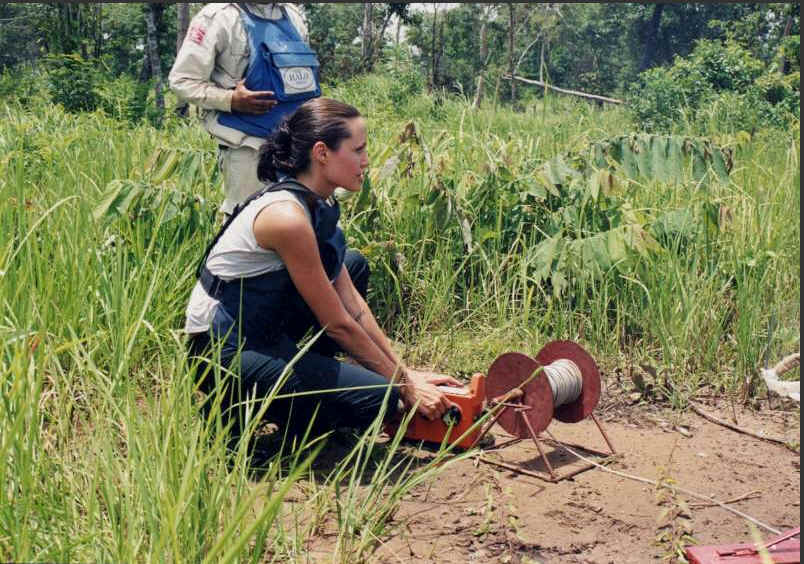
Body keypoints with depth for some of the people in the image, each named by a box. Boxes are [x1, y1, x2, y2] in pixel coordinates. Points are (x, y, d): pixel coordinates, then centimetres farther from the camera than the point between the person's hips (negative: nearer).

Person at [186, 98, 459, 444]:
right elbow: (338, 324, -18)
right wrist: (405, 385, -9)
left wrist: (407, 372, 3)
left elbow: (352, 302, 5)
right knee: (380, 397, -20)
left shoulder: (317, 205, 3)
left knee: (355, 266, 21)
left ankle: (305, 376, 18)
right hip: (225, 354, -10)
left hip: (262, 331, 10)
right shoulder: (288, 216, -25)